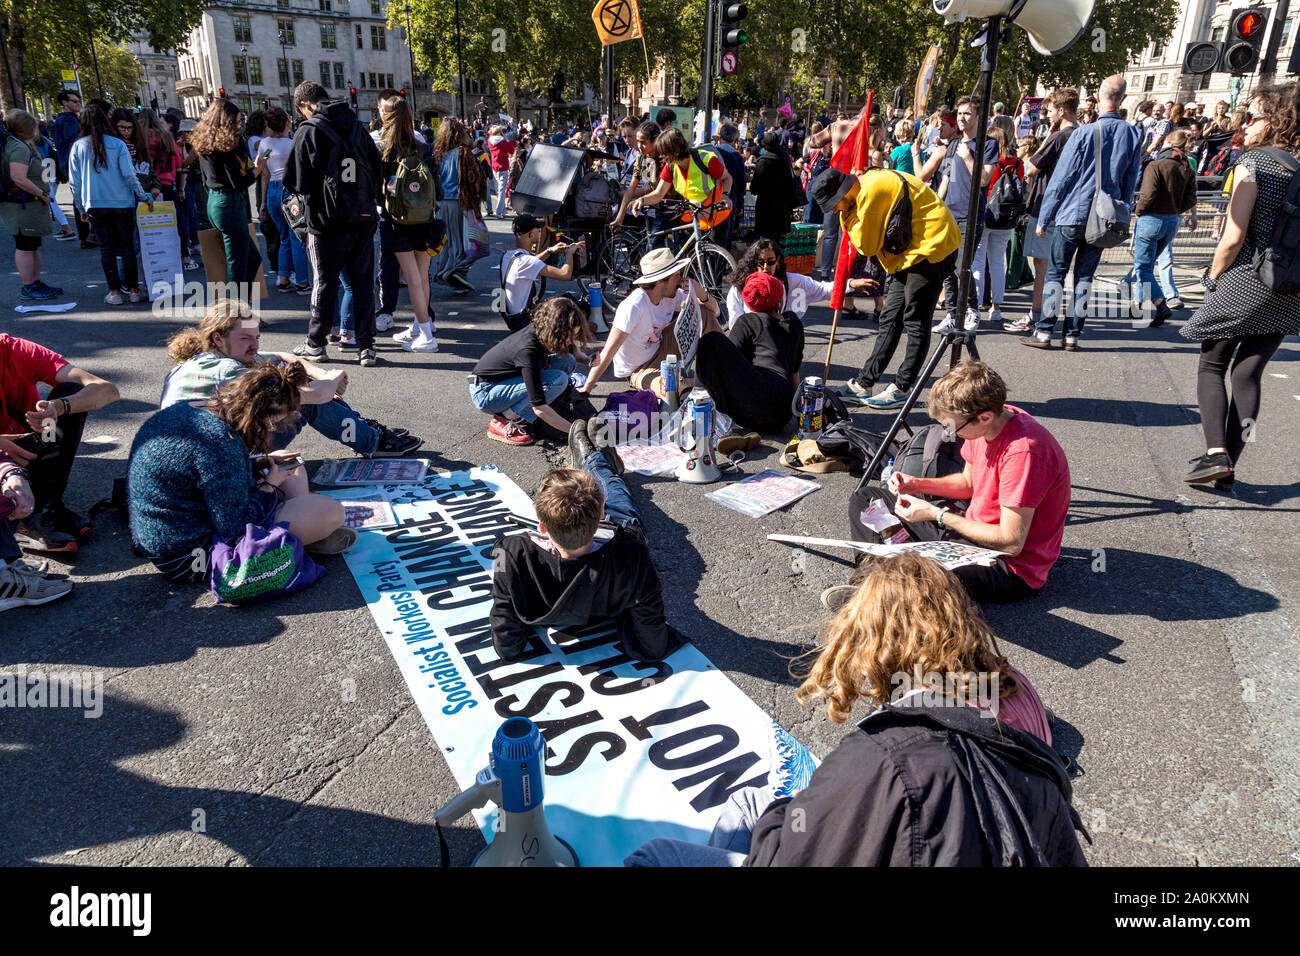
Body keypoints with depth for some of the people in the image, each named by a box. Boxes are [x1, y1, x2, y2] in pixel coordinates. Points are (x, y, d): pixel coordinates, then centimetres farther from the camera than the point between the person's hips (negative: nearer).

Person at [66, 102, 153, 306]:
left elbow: (74, 182, 5)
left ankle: (115, 292, 3)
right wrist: (144, 197, 1)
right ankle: (133, 290, 5)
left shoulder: (78, 147, 3)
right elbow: (129, 174, -9)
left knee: (106, 249, 5)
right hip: (122, 203, -1)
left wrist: (81, 208, 13)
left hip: (95, 206, 1)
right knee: (127, 247, 5)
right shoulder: (117, 144, -3)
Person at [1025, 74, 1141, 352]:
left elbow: (1060, 179, -8)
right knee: (1085, 276, 10)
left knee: (1056, 273, 3)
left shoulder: (1084, 133, -10)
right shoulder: (1131, 135, 2)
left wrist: (1044, 218, -2)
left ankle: (1044, 333, 4)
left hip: (1073, 215, -4)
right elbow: (1130, 183, 10)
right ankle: (1073, 335, 11)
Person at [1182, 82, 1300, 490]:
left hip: (1243, 283, -6)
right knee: (1249, 374, 10)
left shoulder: (1252, 163, -11)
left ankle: (1215, 453, -8)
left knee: (1212, 366, 8)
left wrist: (1213, 276, -1)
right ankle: (1228, 469, 11)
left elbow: (1233, 238, -15)